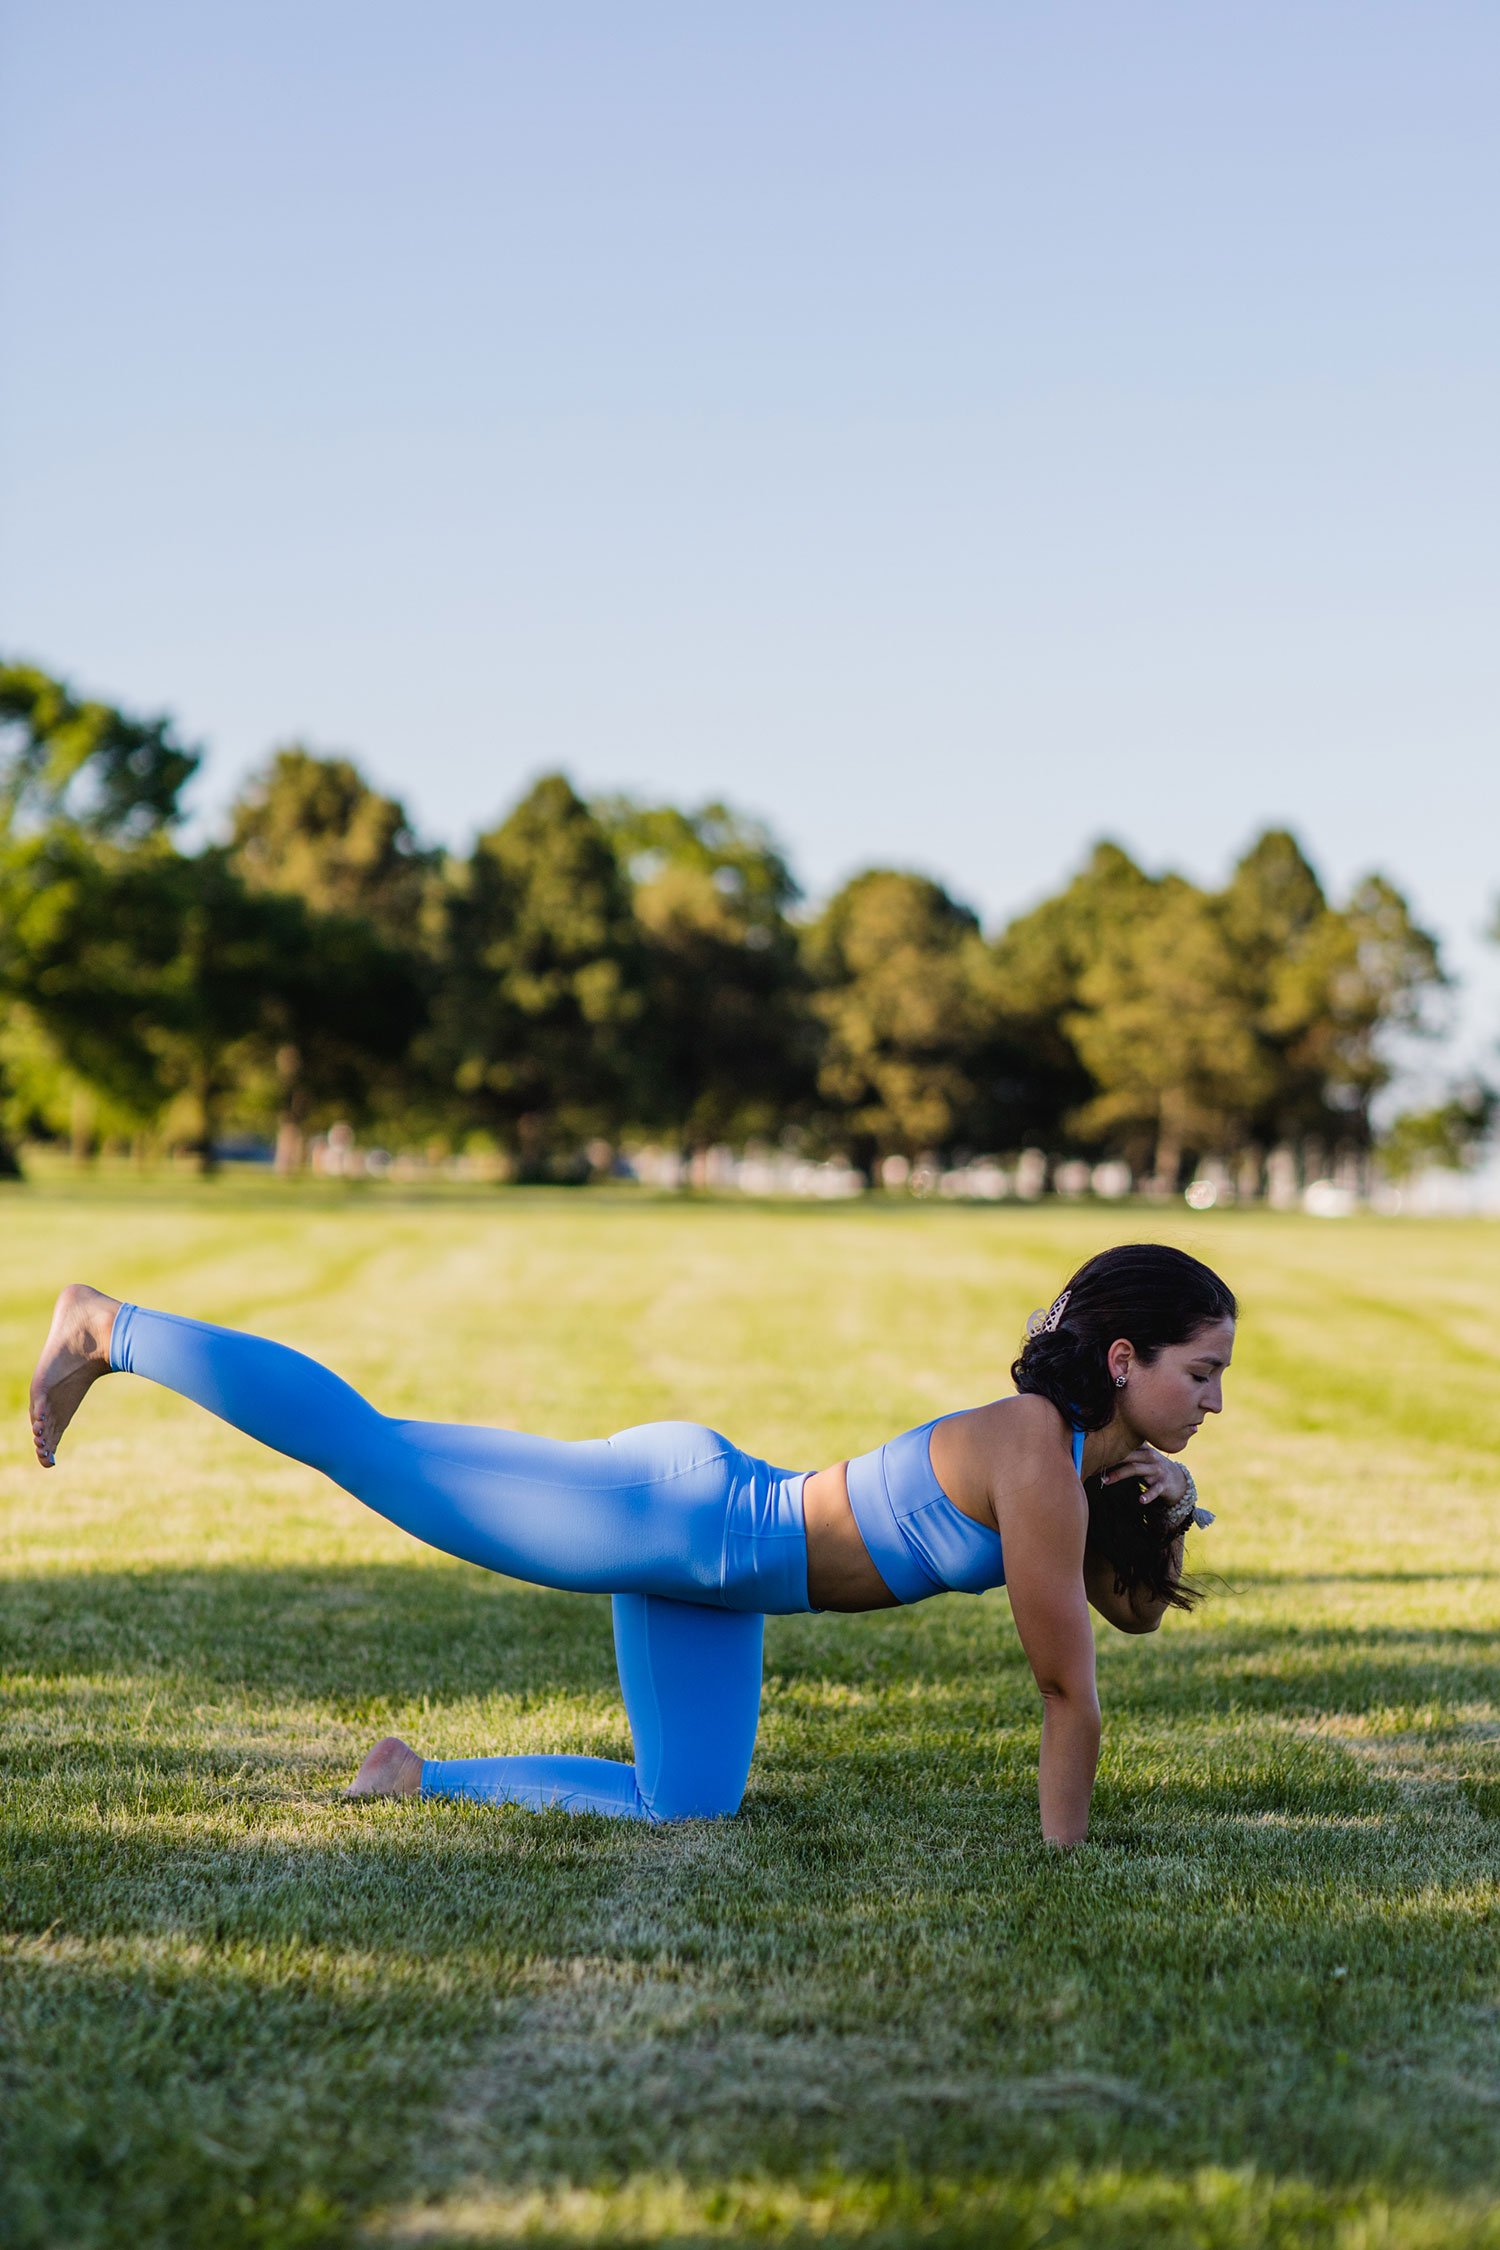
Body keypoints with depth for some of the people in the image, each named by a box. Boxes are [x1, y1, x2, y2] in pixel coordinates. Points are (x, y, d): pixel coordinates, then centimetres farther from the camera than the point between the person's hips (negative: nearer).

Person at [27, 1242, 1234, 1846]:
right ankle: (108, 1328, 12)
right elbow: (1068, 1688, -18)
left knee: (682, 1808, 10)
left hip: (707, 1561, 9)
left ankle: (418, 1778, 23)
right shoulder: (1037, 1459, -23)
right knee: (369, 1448, -1)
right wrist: (1062, 1854, -8)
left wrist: (1172, 1505, 1)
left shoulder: (1090, 1451, 5)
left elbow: (1135, 1607, 20)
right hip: (664, 1513, -9)